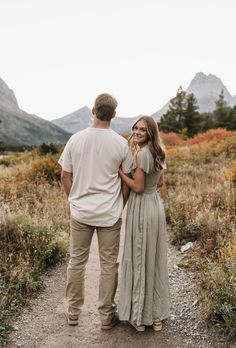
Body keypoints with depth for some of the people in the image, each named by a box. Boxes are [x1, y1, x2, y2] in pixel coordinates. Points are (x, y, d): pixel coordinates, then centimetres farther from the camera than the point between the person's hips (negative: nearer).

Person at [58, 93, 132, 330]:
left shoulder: (76, 139, -5)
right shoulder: (121, 143, -8)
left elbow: (65, 177, 0)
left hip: (80, 212, 2)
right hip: (110, 214, -1)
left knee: (76, 261, 15)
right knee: (108, 264, 11)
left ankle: (73, 312, 30)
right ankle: (106, 315, 23)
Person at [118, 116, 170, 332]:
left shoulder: (142, 153, -17)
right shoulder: (157, 152, 10)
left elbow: (138, 187, -19)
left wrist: (119, 170, -12)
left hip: (142, 209, -9)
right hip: (156, 206, 9)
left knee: (139, 260, 4)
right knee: (155, 260, 15)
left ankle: (140, 316, 18)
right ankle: (157, 315, 27)